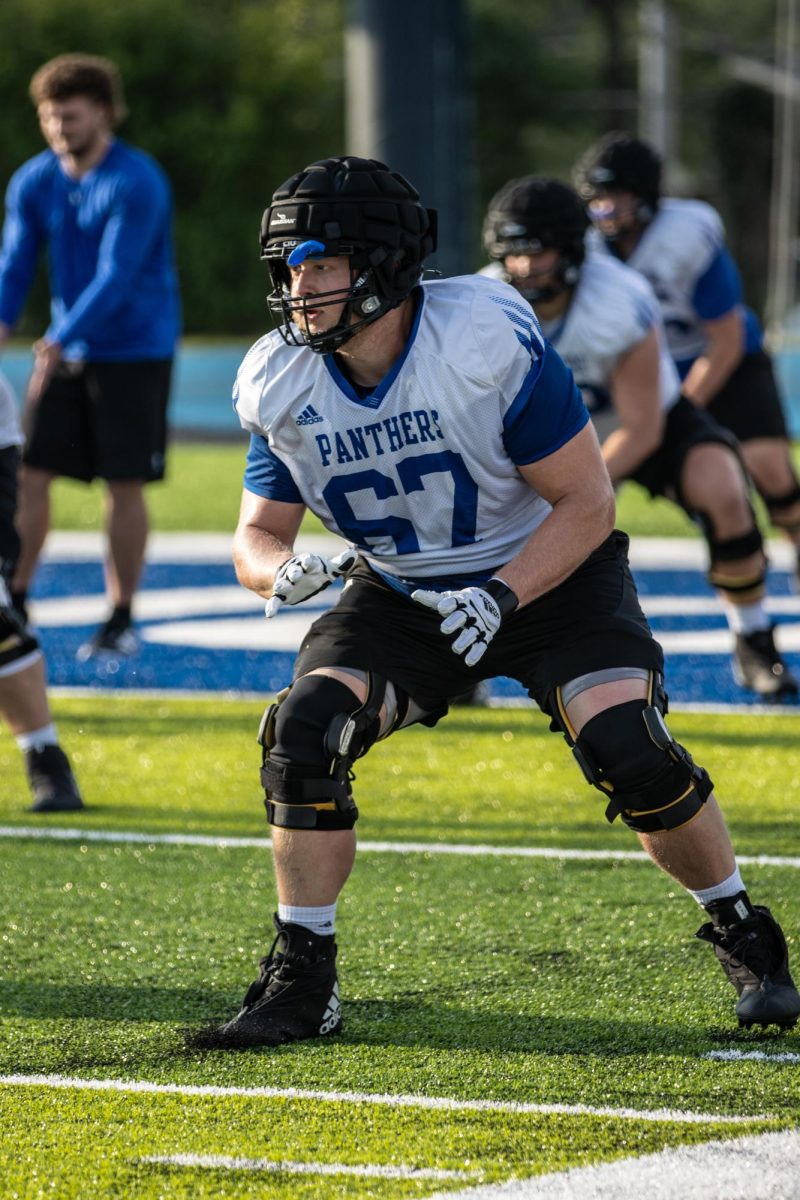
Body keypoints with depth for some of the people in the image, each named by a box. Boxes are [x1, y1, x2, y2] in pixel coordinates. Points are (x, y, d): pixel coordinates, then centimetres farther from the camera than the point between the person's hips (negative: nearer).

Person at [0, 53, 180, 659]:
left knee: (125, 485, -1)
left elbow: (117, 275, -22)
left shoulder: (137, 184, -16)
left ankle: (121, 619, 8)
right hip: (63, 353, 5)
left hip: (134, 353, -5)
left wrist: (60, 341, -32)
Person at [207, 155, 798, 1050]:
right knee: (304, 731, -21)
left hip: (547, 574, -3)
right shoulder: (280, 386, -12)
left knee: (627, 748, -24)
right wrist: (283, 571, -25)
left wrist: (502, 595, -31)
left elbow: (586, 502, -19)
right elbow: (258, 533, -1)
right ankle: (301, 981, -8)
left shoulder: (489, 343, -25)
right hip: (399, 594, 4)